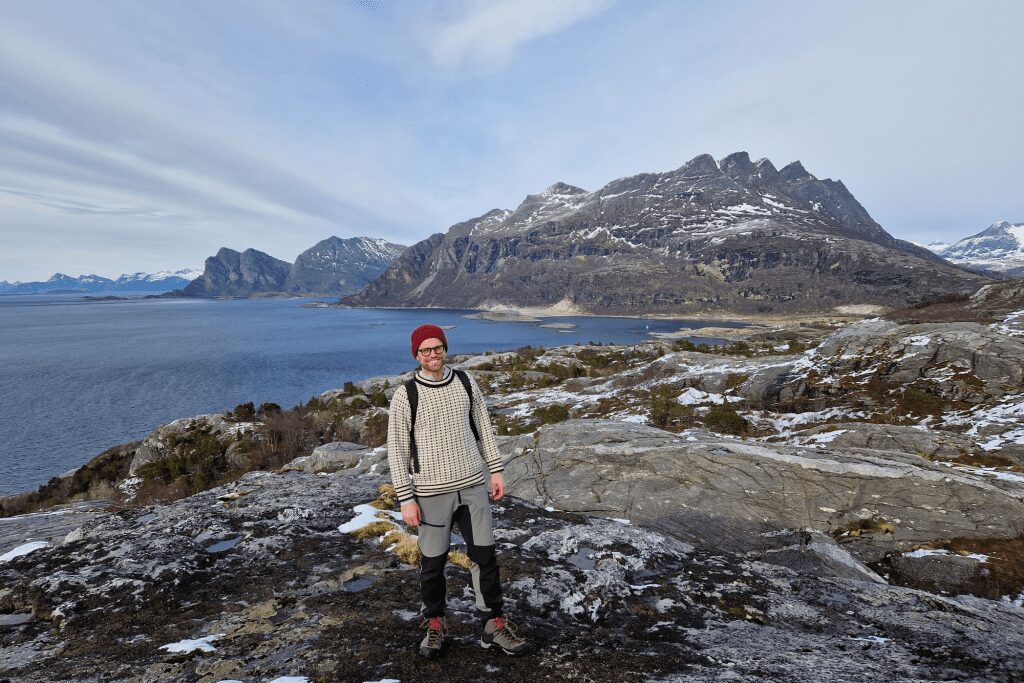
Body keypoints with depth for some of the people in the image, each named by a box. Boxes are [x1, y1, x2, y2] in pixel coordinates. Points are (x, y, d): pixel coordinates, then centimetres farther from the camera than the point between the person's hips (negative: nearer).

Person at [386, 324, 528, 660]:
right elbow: (397, 449, -6)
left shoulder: (466, 382, 3)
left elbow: (483, 428, 11)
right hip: (432, 492, -3)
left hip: (473, 485, 3)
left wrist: (495, 470, 8)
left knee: (485, 556, 9)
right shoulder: (405, 395, -8)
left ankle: (496, 623, 25)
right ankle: (435, 624, 33)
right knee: (433, 563, 10)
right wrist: (406, 499, -8)